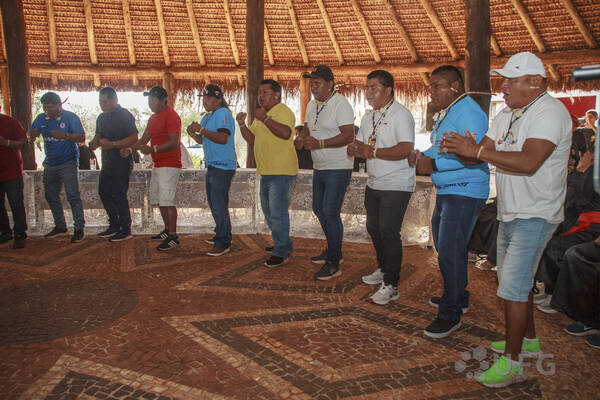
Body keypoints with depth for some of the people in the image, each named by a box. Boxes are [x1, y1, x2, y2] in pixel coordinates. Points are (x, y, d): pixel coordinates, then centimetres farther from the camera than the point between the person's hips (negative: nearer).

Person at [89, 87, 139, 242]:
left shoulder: (124, 116, -11)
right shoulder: (101, 117, 15)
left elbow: (134, 138, -19)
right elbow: (99, 136, 25)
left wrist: (112, 144, -24)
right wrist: (94, 143, 1)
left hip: (122, 162, -9)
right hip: (107, 163, 9)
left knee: (119, 195, -7)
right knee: (104, 193, 12)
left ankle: (125, 229, 5)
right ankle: (114, 225, 25)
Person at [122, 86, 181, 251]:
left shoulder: (171, 116, -13)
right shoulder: (153, 118, 18)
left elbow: (174, 143, -21)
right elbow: (144, 138, 18)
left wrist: (153, 149, -32)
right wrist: (130, 149, 3)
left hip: (169, 165, -10)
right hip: (157, 164, 10)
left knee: (167, 201, -11)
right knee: (158, 200, 14)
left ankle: (173, 237, -6)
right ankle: (167, 230, 25)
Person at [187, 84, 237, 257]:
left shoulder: (223, 114, -12)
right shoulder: (207, 117, 18)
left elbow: (223, 138, -25)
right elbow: (203, 140, 24)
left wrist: (202, 130, -25)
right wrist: (194, 134, 4)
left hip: (223, 166, -10)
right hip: (212, 165, 10)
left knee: (219, 205, -9)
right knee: (214, 203, 17)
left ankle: (223, 243, -2)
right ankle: (221, 236, 30)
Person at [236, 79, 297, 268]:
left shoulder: (283, 111, -10)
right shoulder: (261, 114, 19)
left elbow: (285, 133, -29)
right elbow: (252, 139, 19)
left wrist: (264, 118, -27)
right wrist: (242, 124, 4)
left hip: (282, 172, -10)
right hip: (266, 172, 10)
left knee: (278, 212, -9)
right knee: (269, 212, 18)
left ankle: (281, 253, 0)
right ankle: (284, 245, 32)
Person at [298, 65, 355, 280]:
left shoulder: (341, 104, -14)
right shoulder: (312, 105, 12)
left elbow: (348, 136, -23)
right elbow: (307, 128, 22)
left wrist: (319, 143, -29)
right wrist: (302, 138, -1)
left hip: (338, 168, -9)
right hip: (319, 167, 9)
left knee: (330, 212, -12)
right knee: (319, 209, 16)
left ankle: (333, 264, -2)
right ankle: (334, 251, 32)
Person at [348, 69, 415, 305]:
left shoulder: (400, 114, -13)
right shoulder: (369, 117, 15)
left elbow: (405, 149, -24)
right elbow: (358, 144, 17)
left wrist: (373, 151, -21)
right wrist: (355, 149, -7)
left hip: (396, 186, -9)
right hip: (374, 184, 9)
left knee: (389, 232, -10)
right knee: (373, 228, 16)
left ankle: (391, 285, 0)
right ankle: (383, 270, 36)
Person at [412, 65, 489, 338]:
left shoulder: (468, 111, -15)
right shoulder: (444, 113, 17)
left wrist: (434, 165, -28)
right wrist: (424, 155, 7)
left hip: (465, 192, -11)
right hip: (445, 191, 11)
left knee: (450, 252, -11)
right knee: (445, 248, 19)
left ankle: (450, 314, 1)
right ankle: (457, 298, 36)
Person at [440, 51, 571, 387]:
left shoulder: (550, 112, -17)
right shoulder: (507, 116, 12)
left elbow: (529, 161, -31)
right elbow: (481, 155, 7)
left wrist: (477, 150, -30)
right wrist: (461, 150, -15)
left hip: (534, 217, -9)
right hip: (510, 214, 9)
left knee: (513, 287, -9)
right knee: (517, 281, 19)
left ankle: (512, 364, 3)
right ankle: (529, 339, 38)